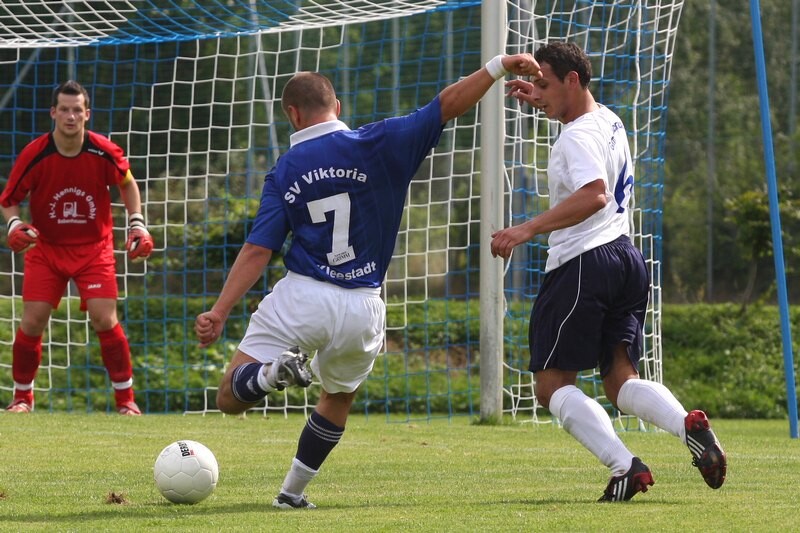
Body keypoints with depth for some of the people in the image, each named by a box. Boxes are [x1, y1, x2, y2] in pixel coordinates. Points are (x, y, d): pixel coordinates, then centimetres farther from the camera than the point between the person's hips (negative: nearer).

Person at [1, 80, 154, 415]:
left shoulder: (104, 152, -13)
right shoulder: (34, 155, -15)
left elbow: (127, 183, 9)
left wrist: (137, 223, 0)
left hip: (94, 248, 0)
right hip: (45, 247, 1)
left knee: (104, 319, -13)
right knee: (32, 322, -8)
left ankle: (126, 400, 1)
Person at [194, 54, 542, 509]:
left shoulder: (284, 172, 1)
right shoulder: (376, 146, -3)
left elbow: (258, 250, -5)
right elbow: (447, 106, -7)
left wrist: (220, 313, -6)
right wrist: (499, 66, -2)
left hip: (301, 299, -1)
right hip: (362, 309, 1)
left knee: (231, 398, 5)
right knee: (339, 399, 29)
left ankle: (276, 370, -26)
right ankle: (293, 491, 27)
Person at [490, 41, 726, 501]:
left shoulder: (578, 137, -13)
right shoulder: (609, 121, 16)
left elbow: (594, 195, -30)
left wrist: (528, 230, -33)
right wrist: (543, 102, 38)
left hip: (583, 264, -9)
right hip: (627, 260, 9)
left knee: (554, 384, -3)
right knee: (622, 381, 6)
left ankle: (625, 468, -19)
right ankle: (689, 424, -21)